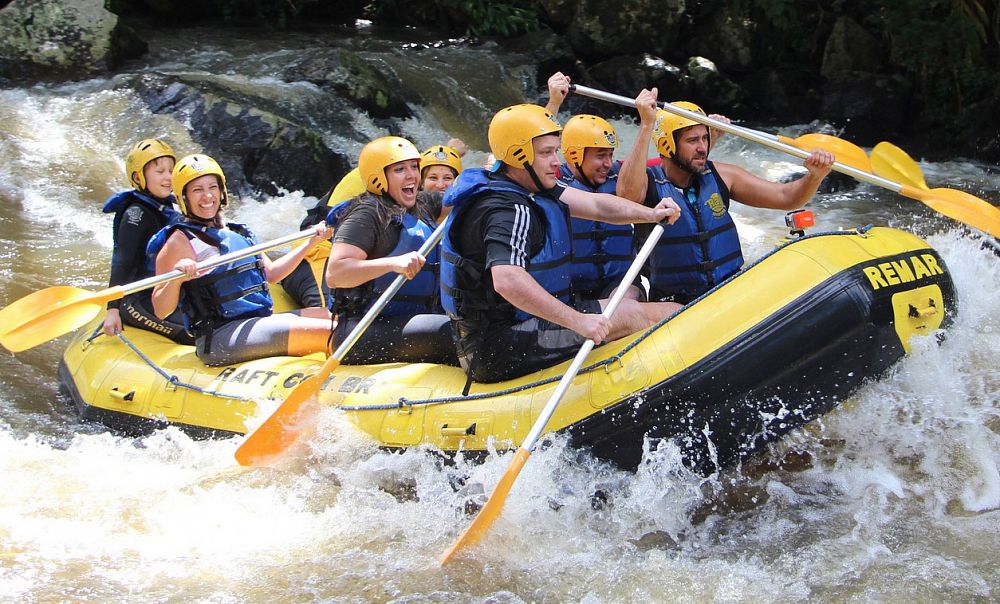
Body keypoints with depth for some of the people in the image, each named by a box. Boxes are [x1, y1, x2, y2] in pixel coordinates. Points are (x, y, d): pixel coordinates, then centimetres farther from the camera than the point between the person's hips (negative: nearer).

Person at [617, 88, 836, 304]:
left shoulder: (719, 176, 5)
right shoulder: (649, 182, -8)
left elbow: (785, 197, 9)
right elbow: (627, 194, -34)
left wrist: (815, 176, -12)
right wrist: (646, 125, -39)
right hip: (675, 305, -4)